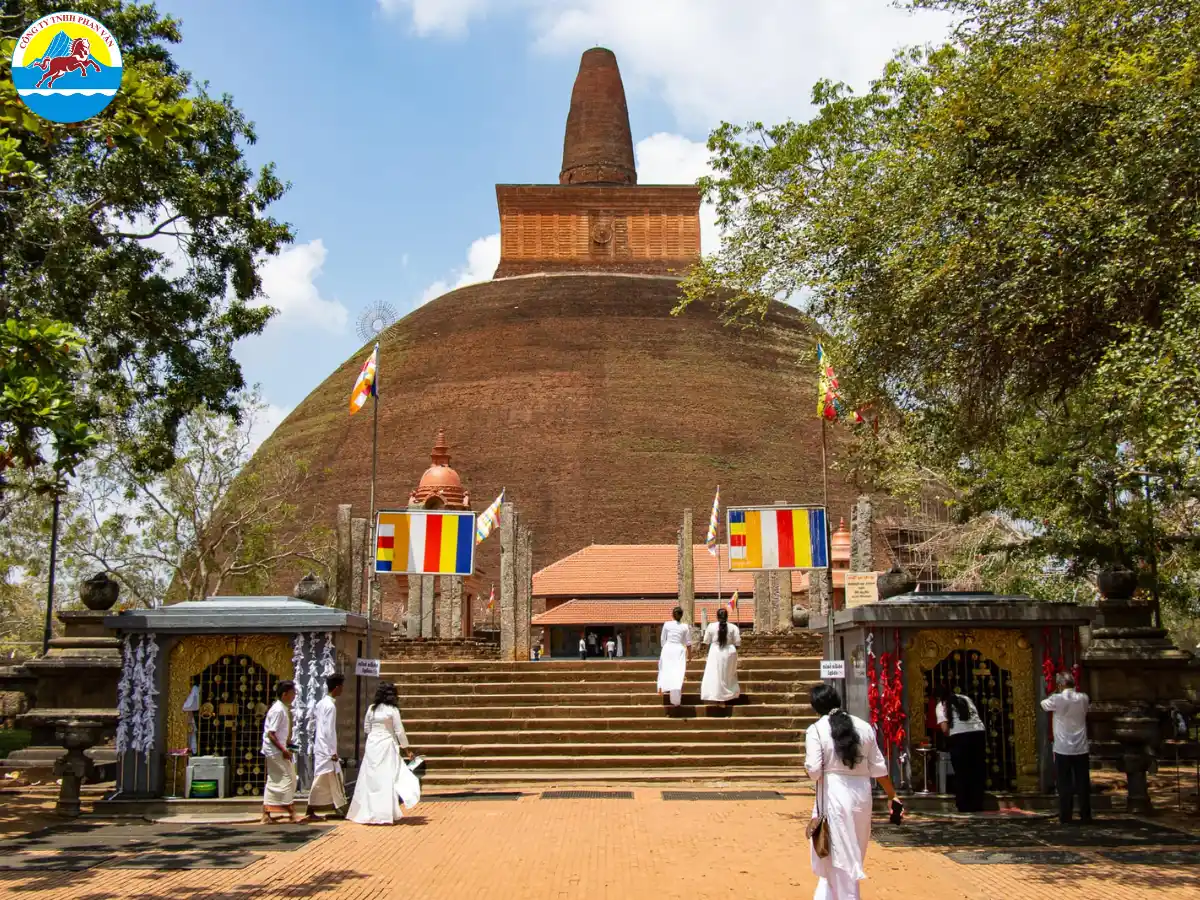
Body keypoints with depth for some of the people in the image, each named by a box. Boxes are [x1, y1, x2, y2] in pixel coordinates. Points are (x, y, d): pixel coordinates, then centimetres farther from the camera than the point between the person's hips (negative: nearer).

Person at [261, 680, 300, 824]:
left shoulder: (282, 708, 11)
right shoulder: (278, 710, -18)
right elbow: (270, 734, -22)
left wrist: (285, 748, 17)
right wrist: (283, 750, -19)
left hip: (275, 751, 10)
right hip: (276, 751, -10)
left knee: (274, 782, 11)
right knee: (287, 779, -4)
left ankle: (266, 815, 14)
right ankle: (291, 814, 1)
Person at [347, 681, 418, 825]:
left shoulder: (371, 708, 4)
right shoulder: (392, 710, -8)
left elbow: (366, 728, 12)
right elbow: (399, 731, -7)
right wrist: (406, 748, 1)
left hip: (371, 744, 5)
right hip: (387, 744, -4)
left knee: (370, 779, 10)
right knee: (386, 779, -1)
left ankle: (366, 812, 14)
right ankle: (384, 814, -1)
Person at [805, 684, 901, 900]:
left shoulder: (816, 730, -8)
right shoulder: (864, 727, 5)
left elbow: (814, 770, -16)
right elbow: (878, 768, 8)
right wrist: (893, 797, 17)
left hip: (833, 794, -5)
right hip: (861, 794, 5)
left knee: (840, 856, 4)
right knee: (852, 854, 19)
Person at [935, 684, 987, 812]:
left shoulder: (942, 705, 12)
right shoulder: (966, 698, 24)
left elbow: (945, 729, 0)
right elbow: (975, 716, 21)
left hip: (960, 736, -4)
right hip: (979, 732, 4)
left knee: (961, 772, 7)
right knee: (978, 770, 13)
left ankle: (964, 806, 9)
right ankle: (977, 805, 16)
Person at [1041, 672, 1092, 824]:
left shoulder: (1057, 699, -11)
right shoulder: (1083, 699, -1)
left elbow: (1043, 704, 8)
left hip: (1062, 750, -3)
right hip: (1081, 749, 3)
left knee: (1065, 785, 3)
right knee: (1083, 784, 8)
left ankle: (1065, 817, 4)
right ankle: (1085, 816, 12)